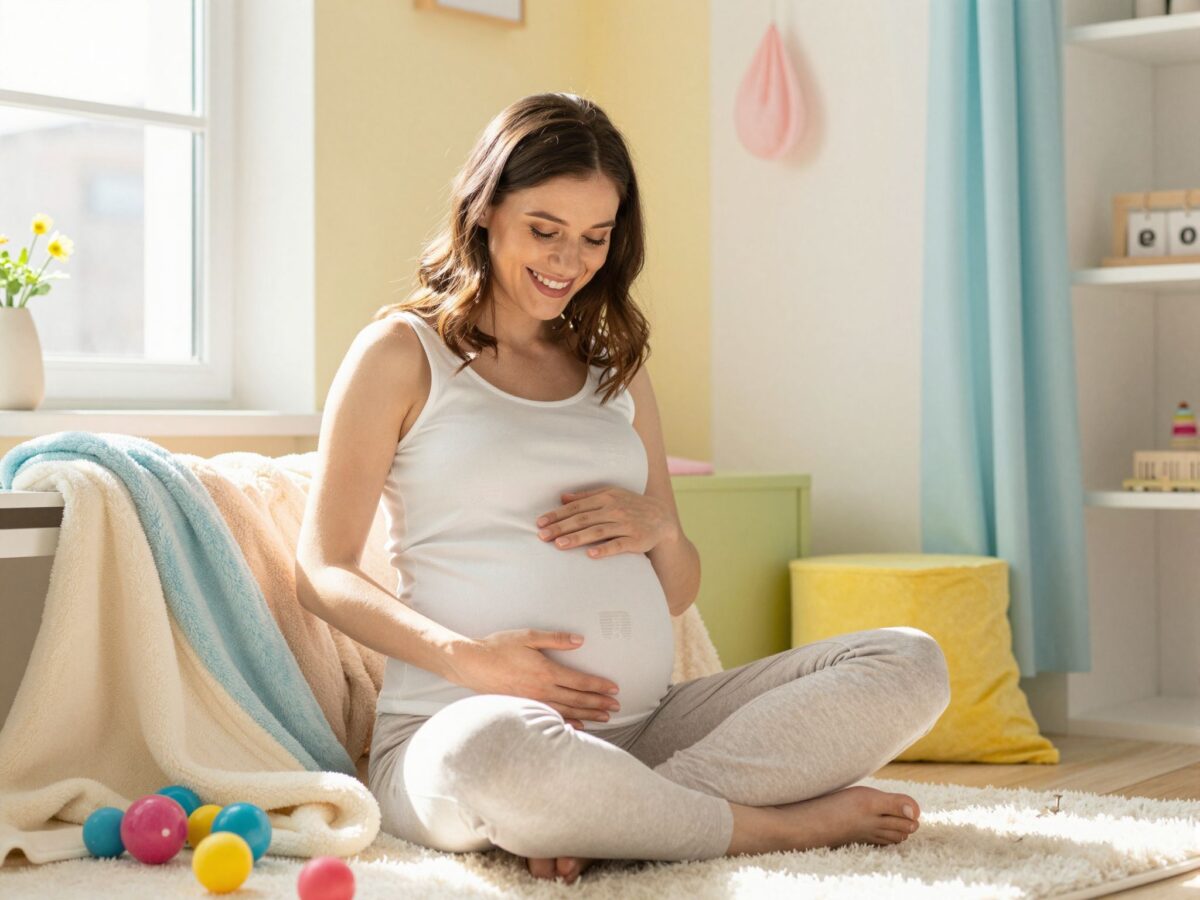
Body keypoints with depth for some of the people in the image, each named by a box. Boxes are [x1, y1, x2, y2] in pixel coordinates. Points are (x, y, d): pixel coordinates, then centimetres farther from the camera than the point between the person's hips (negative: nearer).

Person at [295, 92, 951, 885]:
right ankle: (783, 825, -19)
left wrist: (659, 529, 0)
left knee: (911, 664, -11)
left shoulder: (617, 369, 22)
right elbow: (323, 572, 0)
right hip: (455, 723, -5)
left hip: (647, 726, 6)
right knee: (496, 747, -44)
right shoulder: (404, 353, 7)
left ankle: (609, 820, -25)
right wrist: (463, 657, -16)